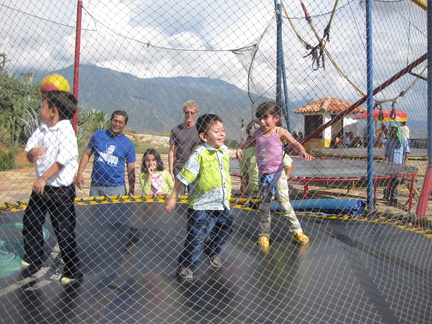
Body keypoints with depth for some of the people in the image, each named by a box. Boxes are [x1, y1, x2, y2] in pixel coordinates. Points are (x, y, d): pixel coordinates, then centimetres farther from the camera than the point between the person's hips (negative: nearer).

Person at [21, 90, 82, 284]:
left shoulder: (66, 131, -17)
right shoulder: (41, 129, 5)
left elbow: (63, 159, -27)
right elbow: (29, 155, 4)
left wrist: (43, 178, -27)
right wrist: (32, 154, -19)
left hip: (61, 191, -8)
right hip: (40, 187, 8)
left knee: (64, 232, -1)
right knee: (30, 223, 21)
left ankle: (73, 271, 15)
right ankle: (34, 259, 42)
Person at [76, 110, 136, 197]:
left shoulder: (128, 144, 0)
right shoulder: (98, 134, 4)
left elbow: (131, 170, 2)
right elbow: (87, 154, 7)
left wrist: (131, 192, -1)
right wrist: (79, 174, -3)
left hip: (117, 188, -1)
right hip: (96, 186, 2)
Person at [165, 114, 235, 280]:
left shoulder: (225, 151, 2)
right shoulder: (199, 155, -21)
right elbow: (182, 178, -17)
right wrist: (172, 198, -14)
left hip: (222, 205, 7)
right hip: (202, 207, -7)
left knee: (224, 231, 24)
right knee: (197, 238, 0)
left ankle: (212, 251, 52)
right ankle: (185, 266, 21)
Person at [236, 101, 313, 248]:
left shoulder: (280, 132, -8)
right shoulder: (258, 133, 6)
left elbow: (295, 143, -13)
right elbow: (250, 142, 26)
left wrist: (303, 152, -32)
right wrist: (240, 148, 11)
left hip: (278, 174, -5)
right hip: (263, 175, 5)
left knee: (284, 203, -9)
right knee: (264, 206, 11)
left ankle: (296, 230, 7)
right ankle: (265, 234, 24)